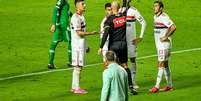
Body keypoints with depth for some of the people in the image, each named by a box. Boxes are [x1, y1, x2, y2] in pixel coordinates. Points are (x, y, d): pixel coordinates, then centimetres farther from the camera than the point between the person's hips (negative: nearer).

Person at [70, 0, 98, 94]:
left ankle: (74, 87, 17)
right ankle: (76, 88, -3)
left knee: (78, 66, 12)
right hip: (77, 45, -9)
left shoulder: (81, 16, 14)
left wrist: (85, 46, 21)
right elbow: (79, 33, -20)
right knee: (77, 66, -6)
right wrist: (91, 33, -17)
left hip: (81, 44, 9)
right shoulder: (76, 18, -16)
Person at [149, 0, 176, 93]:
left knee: (161, 64, -9)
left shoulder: (164, 17, -17)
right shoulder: (155, 17, 11)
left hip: (164, 44, -9)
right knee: (165, 64, 13)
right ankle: (169, 85, 19)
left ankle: (157, 86, -10)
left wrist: (166, 37, -20)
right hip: (158, 44, 9)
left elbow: (173, 27, -27)